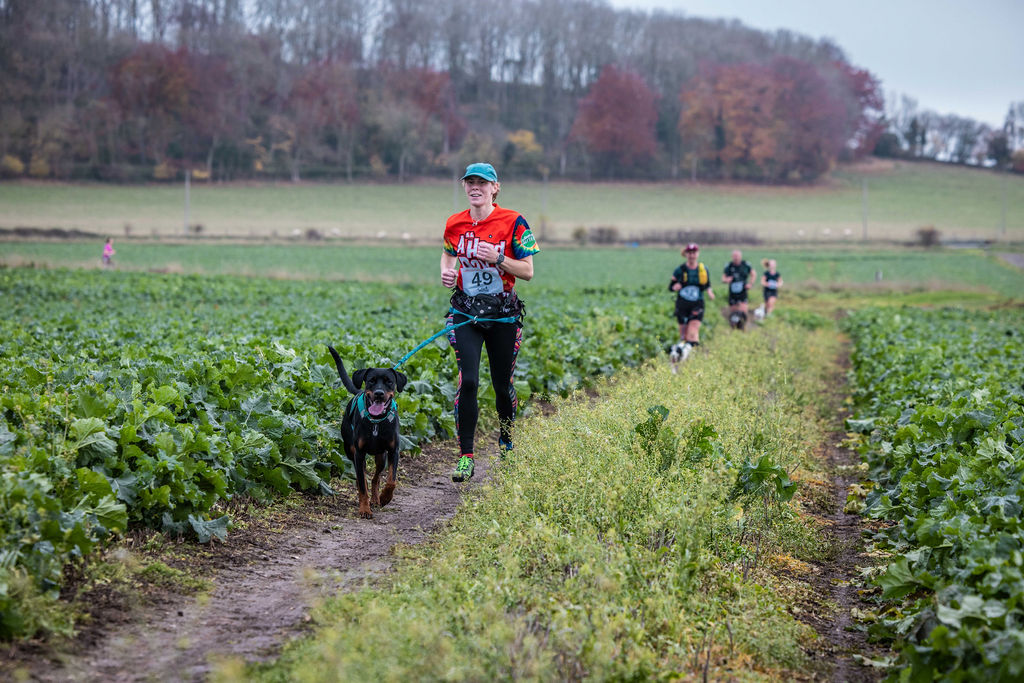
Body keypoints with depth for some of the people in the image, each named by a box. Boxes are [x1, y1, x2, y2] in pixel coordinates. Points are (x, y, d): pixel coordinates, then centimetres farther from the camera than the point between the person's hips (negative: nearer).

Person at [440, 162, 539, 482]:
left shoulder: (512, 222, -7)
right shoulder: (455, 224, 2)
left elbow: (528, 271, -5)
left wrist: (498, 258, -21)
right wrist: (446, 272, 1)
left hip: (503, 313, -1)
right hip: (466, 312, 1)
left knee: (503, 384, 9)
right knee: (468, 380, -14)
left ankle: (506, 444, 35)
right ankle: (465, 456, -10)